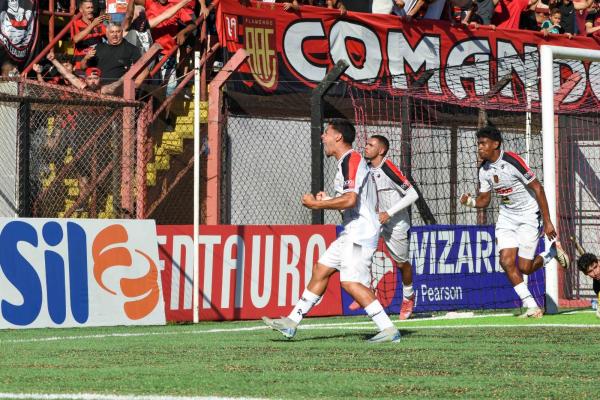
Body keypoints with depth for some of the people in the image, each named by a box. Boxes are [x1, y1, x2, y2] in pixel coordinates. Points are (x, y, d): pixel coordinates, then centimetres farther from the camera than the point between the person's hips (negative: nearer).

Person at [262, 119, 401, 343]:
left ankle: (388, 330, -19)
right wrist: (327, 201, 17)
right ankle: (291, 323, 18)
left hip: (360, 232, -11)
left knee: (350, 282, -17)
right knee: (321, 270, 13)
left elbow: (350, 199, -25)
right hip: (352, 232, 11)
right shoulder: (349, 161, 19)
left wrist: (317, 204, -16)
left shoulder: (351, 160, -13)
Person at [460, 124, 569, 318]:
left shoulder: (513, 162, -22)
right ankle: (532, 307, 0)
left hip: (528, 215, -6)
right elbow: (484, 200, 9)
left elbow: (538, 188, -18)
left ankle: (554, 250, 23)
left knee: (524, 268, -7)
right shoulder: (484, 170, -1)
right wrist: (470, 201, -16)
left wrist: (547, 222, -18)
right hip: (506, 217, 6)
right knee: (506, 261, -10)